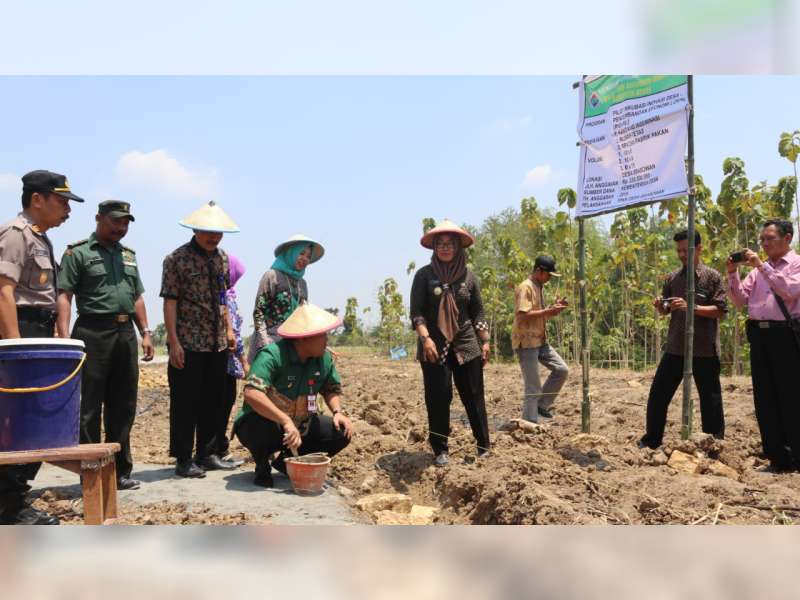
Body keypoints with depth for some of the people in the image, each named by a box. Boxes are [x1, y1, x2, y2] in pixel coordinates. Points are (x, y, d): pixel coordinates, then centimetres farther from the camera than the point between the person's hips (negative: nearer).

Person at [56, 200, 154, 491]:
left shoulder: (128, 255, 18)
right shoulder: (78, 252, -1)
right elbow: (64, 296, -8)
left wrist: (145, 332, 12)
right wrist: (65, 337, -19)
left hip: (126, 334, 6)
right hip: (93, 333, -6)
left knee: (123, 407, 10)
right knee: (89, 407, -1)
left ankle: (120, 472, 19)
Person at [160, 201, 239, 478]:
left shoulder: (222, 258, 11)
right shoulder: (177, 259, -8)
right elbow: (170, 301, -12)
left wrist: (229, 329, 11)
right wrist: (174, 343, -16)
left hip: (218, 344, 6)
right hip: (188, 344, -6)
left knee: (213, 401, 12)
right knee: (185, 403, 1)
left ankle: (206, 454, 24)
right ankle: (183, 460, 12)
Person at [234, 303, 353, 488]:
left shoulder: (324, 358, -7)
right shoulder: (272, 355, -28)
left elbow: (332, 389, 10)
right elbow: (251, 393, -40)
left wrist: (337, 412, -11)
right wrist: (286, 422, -45)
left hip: (300, 426, 6)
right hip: (266, 422, -6)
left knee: (342, 432, -8)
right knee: (260, 429, -39)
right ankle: (262, 467, -2)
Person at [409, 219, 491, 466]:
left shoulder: (468, 276, 7)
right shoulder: (424, 275, 0)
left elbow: (478, 312, 12)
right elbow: (416, 312, -6)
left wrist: (485, 341, 8)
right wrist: (426, 338, -18)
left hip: (465, 345, 2)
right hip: (434, 346, -2)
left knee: (474, 396, 4)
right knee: (437, 399, 1)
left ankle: (483, 446, 14)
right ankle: (440, 450, 11)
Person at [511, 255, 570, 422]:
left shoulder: (539, 287, 15)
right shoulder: (525, 287, -15)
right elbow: (523, 315, -25)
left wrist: (553, 308, 5)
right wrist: (548, 311, -23)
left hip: (540, 341, 9)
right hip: (526, 342, -9)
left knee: (561, 370, 7)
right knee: (533, 388, -5)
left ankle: (542, 405, 17)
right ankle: (530, 425, 4)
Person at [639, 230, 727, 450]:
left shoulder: (712, 276, -3)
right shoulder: (672, 278, 9)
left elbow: (720, 311, -10)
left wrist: (690, 307, -21)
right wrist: (659, 306, -10)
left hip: (704, 350, -4)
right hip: (675, 347, 4)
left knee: (710, 401, 7)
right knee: (657, 395, 5)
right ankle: (651, 441, 18)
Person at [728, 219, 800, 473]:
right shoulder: (758, 268, 15)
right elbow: (741, 301, 12)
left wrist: (762, 266, -18)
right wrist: (733, 274, 0)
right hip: (759, 335, 6)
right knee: (764, 398, 8)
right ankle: (777, 458, 18)